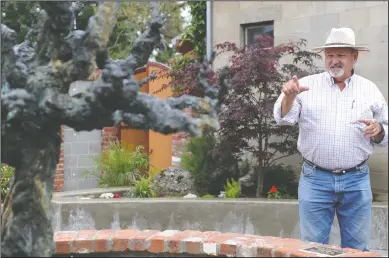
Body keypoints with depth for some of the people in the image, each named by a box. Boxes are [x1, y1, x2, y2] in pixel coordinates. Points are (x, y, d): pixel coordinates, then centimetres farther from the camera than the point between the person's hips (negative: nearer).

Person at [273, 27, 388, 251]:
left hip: (356, 181, 1)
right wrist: (289, 96, -26)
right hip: (315, 179, -1)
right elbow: (284, 118, -6)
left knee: (356, 247, 10)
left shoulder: (370, 90, 6)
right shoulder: (307, 85, 2)